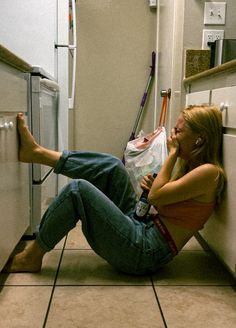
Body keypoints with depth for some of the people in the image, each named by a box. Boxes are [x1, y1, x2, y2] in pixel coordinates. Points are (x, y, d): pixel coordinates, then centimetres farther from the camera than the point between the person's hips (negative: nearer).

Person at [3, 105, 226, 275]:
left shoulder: (209, 172, -13)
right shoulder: (190, 164, 15)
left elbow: (155, 197, -16)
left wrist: (172, 153, -9)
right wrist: (152, 187, -1)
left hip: (145, 252, -9)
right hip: (142, 227, 9)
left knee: (78, 189, -16)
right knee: (111, 166, 1)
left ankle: (32, 257, 1)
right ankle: (37, 153, 7)